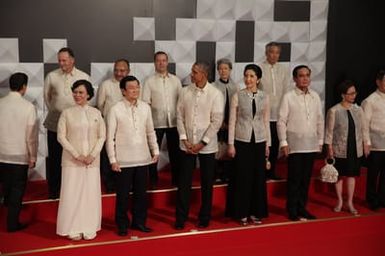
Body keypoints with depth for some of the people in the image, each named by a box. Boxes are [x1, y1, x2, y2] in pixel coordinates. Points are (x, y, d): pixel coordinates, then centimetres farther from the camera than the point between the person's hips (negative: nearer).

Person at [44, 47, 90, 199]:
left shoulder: (84, 77, -2)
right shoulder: (51, 76, -1)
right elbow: (47, 96, 12)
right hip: (55, 124, 0)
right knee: (54, 158, 6)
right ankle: (54, 191, 19)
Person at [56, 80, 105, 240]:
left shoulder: (96, 113, 4)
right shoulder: (67, 113, 0)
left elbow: (102, 136, 4)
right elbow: (61, 137, -3)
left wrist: (92, 155, -9)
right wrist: (76, 155, -11)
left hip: (92, 160, 2)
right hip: (72, 160, -1)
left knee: (91, 193, 4)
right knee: (72, 193, 0)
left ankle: (89, 229, 14)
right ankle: (73, 229, 11)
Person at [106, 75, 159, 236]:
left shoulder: (145, 107, 3)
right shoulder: (115, 110, -9)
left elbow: (150, 132, 12)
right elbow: (110, 137, -7)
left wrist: (155, 151, 9)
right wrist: (112, 160, -9)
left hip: (142, 158, 4)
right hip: (124, 161, -4)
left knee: (141, 192, 13)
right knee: (123, 194, 6)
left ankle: (139, 221, 28)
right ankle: (122, 224, 21)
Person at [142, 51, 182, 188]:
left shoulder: (175, 80, 9)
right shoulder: (149, 81, 1)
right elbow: (145, 103, -2)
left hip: (174, 122, 2)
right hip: (156, 123, -2)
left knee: (175, 151, 9)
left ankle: (176, 179, 23)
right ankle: (153, 180, 19)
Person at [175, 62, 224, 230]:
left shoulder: (215, 94, -7)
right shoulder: (185, 92, 2)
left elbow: (217, 121, -9)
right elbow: (180, 116, 3)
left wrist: (202, 143, -12)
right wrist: (184, 139, -7)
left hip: (207, 146, -2)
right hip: (187, 145, 2)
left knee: (207, 184, 9)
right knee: (184, 183, 4)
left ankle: (205, 217, 23)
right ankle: (181, 218, 16)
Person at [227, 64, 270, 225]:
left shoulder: (264, 97, 4)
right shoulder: (238, 96, -3)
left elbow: (266, 122, 9)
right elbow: (232, 121, -2)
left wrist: (268, 143, 8)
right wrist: (231, 144, -6)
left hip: (259, 141, 2)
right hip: (242, 140, -2)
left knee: (259, 176, 7)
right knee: (243, 177, 2)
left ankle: (256, 212, 20)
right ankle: (242, 213, 15)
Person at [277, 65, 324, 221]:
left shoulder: (315, 96, 8)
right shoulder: (288, 97, -5)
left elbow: (320, 120, 12)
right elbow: (281, 121, -6)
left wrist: (320, 141, 10)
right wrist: (283, 142, -10)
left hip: (311, 145, 4)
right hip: (295, 145, -4)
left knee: (306, 178, 10)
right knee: (294, 179, 2)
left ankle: (302, 208, 22)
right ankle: (292, 210, 13)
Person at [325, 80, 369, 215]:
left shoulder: (358, 109, 2)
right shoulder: (334, 111, -10)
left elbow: (364, 128, 9)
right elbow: (329, 131, -7)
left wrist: (366, 144, 7)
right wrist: (329, 148, -8)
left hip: (355, 149, 3)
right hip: (340, 150, -3)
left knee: (352, 175, 8)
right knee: (339, 175, 8)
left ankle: (350, 202, 20)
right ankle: (340, 201, 24)